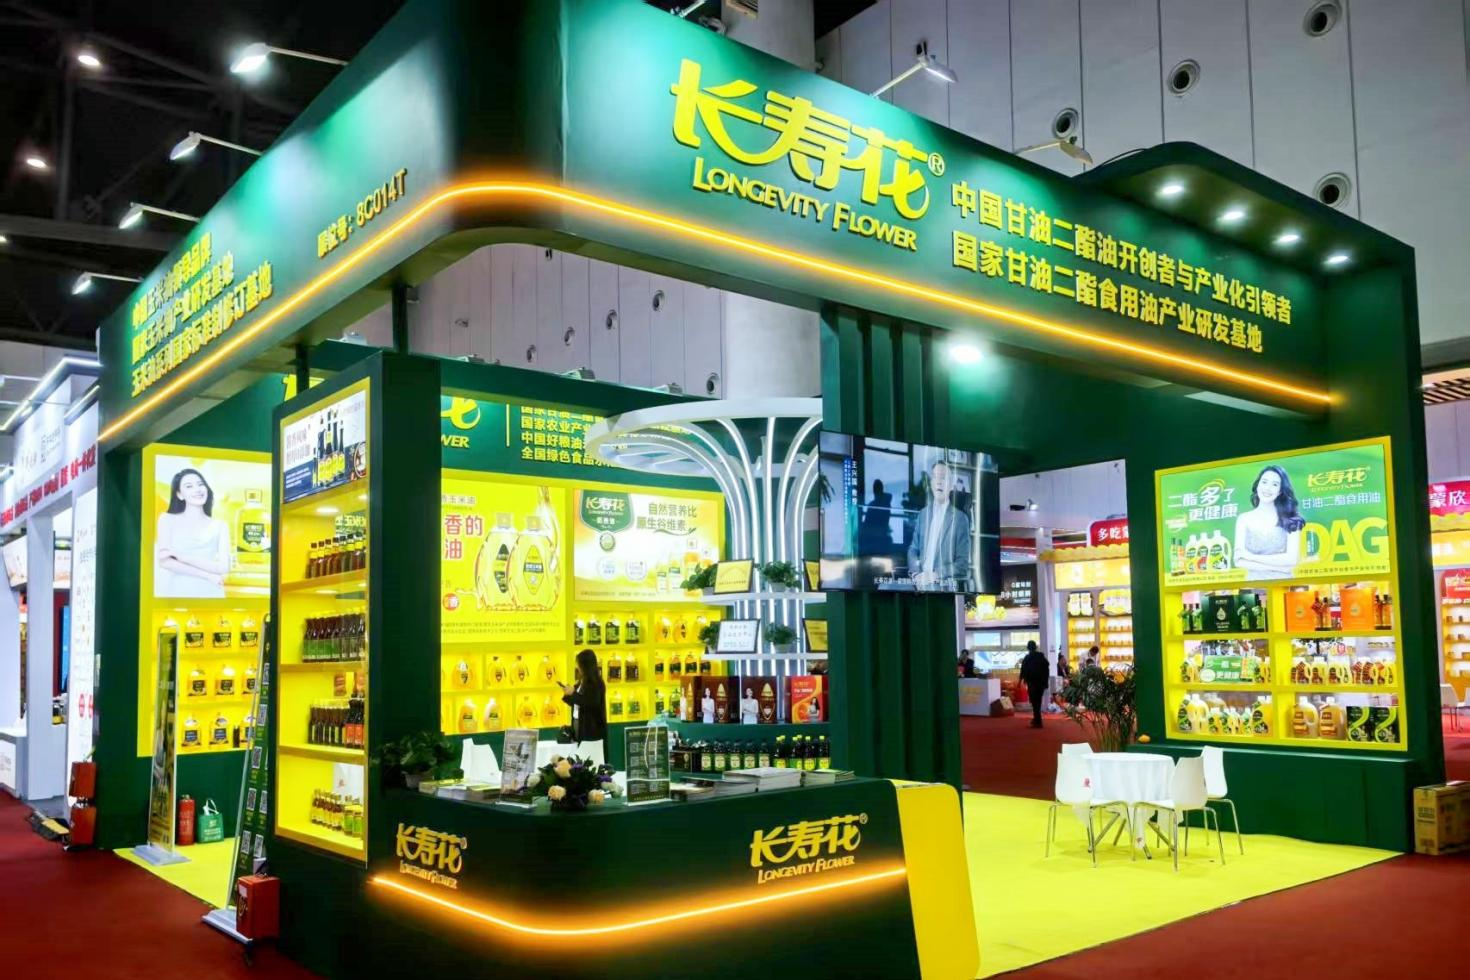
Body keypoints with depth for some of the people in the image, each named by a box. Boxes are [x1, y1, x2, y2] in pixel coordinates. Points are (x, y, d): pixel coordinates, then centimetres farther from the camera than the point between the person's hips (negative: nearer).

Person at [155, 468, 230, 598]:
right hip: (178, 593, 0)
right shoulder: (168, 519, 4)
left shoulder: (219, 526, 4)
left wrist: (180, 556, -12)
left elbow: (223, 567, -7)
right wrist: (208, 576, -11)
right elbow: (164, 561, -7)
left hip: (210, 594, 1)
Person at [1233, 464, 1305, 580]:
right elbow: (1239, 561, -2)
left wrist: (1251, 557, -3)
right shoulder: (1244, 519, 6)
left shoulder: (1291, 520, 4)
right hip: (1253, 583, 0)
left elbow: (1292, 560, -5)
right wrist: (1278, 565, -7)